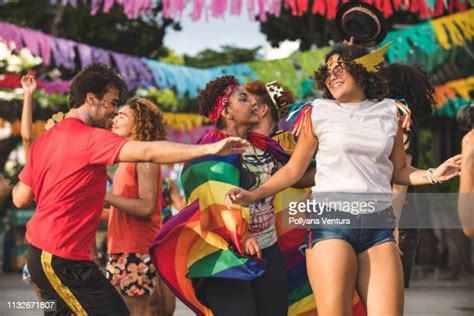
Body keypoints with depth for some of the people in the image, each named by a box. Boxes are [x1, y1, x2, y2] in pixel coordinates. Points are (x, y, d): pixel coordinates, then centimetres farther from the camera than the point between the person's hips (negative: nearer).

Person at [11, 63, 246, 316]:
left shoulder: (44, 139, 10)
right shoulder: (90, 138, -16)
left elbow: (20, 199, 14)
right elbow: (148, 152, -28)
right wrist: (209, 149, -30)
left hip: (39, 252, 10)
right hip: (63, 259, -10)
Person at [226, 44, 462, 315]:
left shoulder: (388, 113, 13)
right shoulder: (318, 113, 7)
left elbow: (398, 171, 19)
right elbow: (294, 170, 10)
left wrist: (433, 175, 3)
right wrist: (253, 195, 1)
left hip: (379, 224, 3)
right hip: (332, 219, -2)